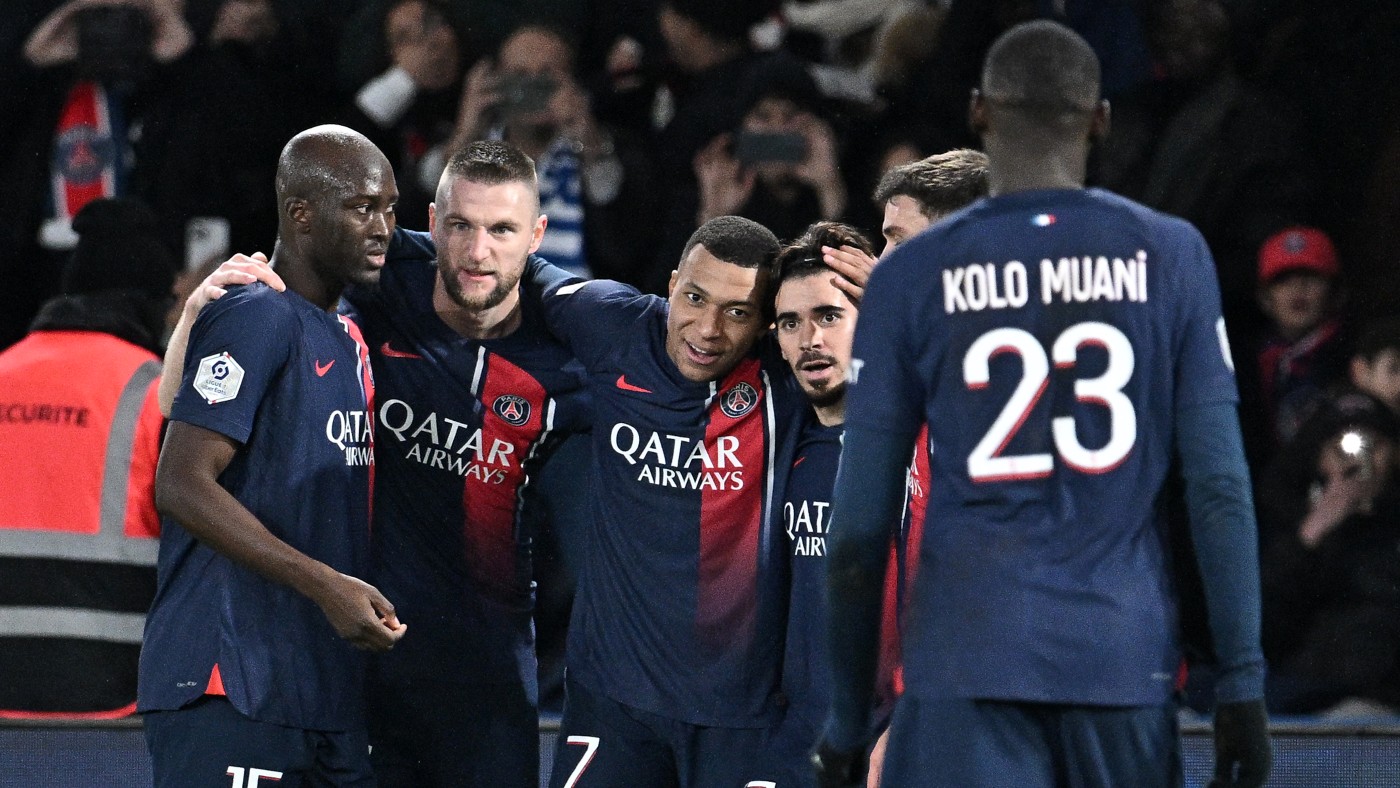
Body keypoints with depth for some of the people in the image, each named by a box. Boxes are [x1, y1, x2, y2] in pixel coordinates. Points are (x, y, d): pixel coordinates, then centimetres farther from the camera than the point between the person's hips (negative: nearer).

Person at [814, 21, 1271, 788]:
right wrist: (1241, 681, 4)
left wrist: (846, 722, 10)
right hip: (1126, 660, 2)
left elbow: (859, 527, 3)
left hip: (968, 664, -2)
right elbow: (1220, 486, 0)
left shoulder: (910, 278, 2)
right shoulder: (1170, 257, 4)